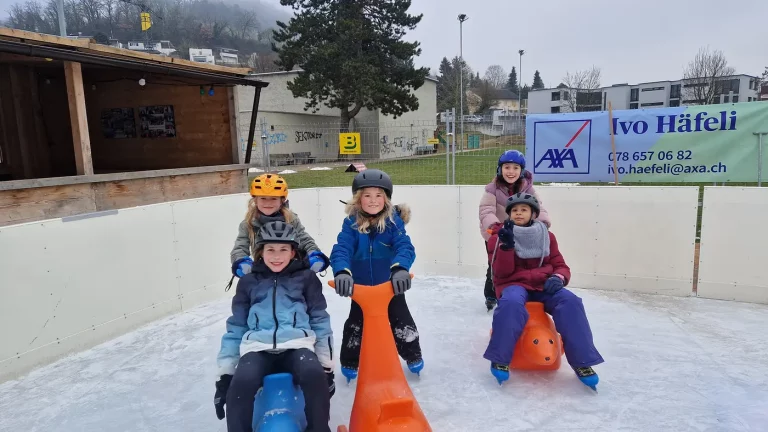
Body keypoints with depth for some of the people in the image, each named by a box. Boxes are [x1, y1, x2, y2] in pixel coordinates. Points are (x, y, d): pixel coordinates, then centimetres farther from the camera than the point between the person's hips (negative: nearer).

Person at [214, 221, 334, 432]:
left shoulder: (306, 278, 11)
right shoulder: (248, 282, 15)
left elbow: (320, 322, 13)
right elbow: (235, 328, 17)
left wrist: (326, 367, 9)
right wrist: (225, 373, 12)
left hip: (297, 345, -1)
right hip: (258, 348, 1)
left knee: (314, 375, -33)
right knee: (240, 384, -33)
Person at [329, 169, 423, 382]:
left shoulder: (393, 220, -14)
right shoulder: (351, 223, -12)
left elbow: (405, 246, -26)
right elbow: (341, 249, -24)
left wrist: (400, 268, -47)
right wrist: (342, 272, -44)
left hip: (390, 285, 0)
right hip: (361, 287, 1)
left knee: (402, 321, 14)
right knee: (355, 324, 14)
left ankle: (413, 356, 37)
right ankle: (349, 362, 35)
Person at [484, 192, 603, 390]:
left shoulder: (547, 236, 11)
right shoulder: (499, 235, 2)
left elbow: (561, 266, 11)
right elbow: (502, 273, -8)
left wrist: (558, 278, -14)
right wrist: (506, 245, -24)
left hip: (543, 285, 3)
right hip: (514, 285, -3)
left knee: (571, 301, -27)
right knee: (512, 303, -39)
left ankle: (582, 361, -17)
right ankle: (500, 359, -23)